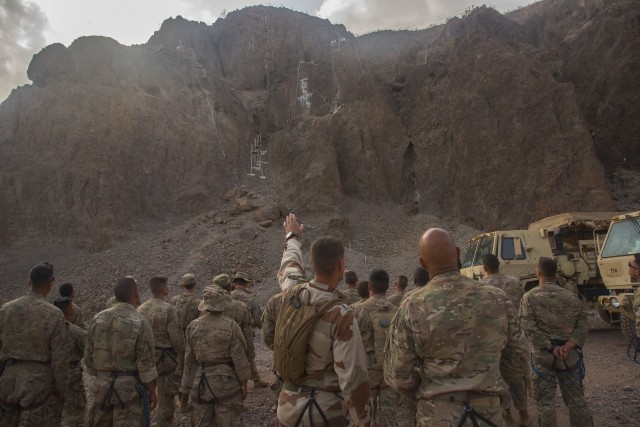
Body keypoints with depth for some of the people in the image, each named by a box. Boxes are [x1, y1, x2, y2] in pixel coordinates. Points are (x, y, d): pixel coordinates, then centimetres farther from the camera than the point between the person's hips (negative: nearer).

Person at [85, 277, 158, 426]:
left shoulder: (97, 319, 1)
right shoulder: (140, 323, -15)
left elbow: (89, 357, 8)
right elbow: (146, 364, -14)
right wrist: (152, 392, -3)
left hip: (102, 386, 5)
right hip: (129, 387, -5)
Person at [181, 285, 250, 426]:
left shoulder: (193, 326, -4)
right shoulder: (230, 326, -15)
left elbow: (189, 359, 4)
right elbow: (239, 358, -11)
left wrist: (189, 384, 14)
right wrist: (244, 383, 1)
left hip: (201, 382, 4)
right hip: (226, 382, -3)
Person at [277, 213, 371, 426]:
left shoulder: (292, 292, -6)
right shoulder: (341, 316, -24)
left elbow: (290, 264, 18)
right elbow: (353, 378, -21)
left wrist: (293, 236, 37)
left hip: (289, 403, 6)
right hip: (325, 409, -5)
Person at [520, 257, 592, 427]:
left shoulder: (530, 297, -6)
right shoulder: (571, 296, 5)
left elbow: (531, 329, -14)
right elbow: (583, 325, 0)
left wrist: (551, 348, -12)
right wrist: (569, 345, -10)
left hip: (543, 356, -3)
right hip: (570, 355, 4)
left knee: (545, 402, 6)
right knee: (576, 399, 17)